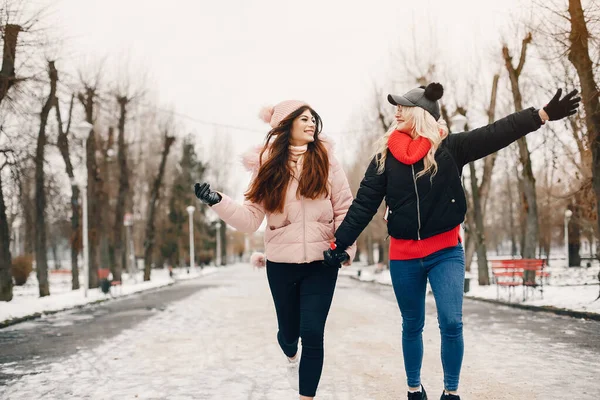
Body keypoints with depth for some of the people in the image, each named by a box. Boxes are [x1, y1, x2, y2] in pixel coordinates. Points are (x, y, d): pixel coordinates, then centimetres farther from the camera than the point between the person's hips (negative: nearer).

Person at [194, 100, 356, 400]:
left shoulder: (326, 161, -2)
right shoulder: (268, 166, 0)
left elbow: (344, 209, -1)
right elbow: (250, 219, -4)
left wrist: (345, 247, -12)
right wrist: (217, 201, -17)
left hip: (321, 262, -1)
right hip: (281, 263, 1)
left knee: (312, 333, -9)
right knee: (289, 331, 16)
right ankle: (291, 357, 53)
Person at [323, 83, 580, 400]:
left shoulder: (449, 148, -5)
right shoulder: (385, 156, -2)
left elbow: (495, 134, -11)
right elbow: (363, 204, -3)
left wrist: (544, 114, -19)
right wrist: (339, 243, -8)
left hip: (446, 252, -1)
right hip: (403, 257, 2)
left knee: (451, 323, -9)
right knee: (412, 326, 13)